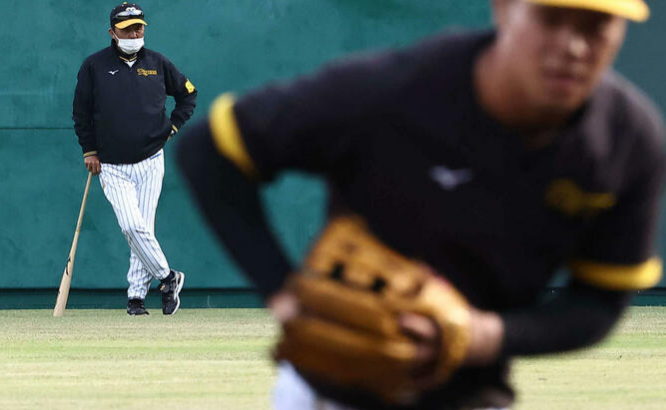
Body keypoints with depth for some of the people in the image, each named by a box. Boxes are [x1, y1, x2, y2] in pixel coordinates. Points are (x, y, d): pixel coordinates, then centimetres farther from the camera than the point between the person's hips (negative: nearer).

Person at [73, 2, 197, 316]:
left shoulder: (157, 64, 5)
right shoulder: (94, 66, -1)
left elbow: (188, 92, 19)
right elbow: (81, 111, 8)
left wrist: (173, 126, 8)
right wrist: (89, 150, 3)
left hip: (150, 163, 2)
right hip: (112, 167, -2)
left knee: (143, 229, 1)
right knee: (132, 226, -17)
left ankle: (136, 295, 9)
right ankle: (167, 278, -3)